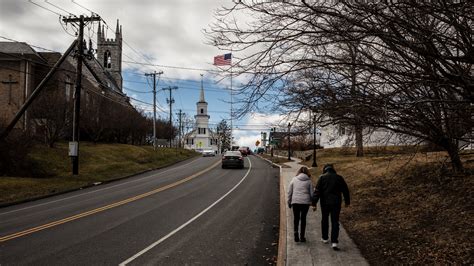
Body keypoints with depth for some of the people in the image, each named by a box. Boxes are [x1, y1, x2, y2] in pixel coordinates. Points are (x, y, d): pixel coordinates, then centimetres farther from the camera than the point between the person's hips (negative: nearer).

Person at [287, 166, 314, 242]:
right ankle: (302, 237, 13)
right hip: (305, 202, 0)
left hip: (295, 202, 0)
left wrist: (289, 202, 14)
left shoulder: (294, 179, 4)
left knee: (296, 218, 12)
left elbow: (289, 192, 5)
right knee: (303, 218, 11)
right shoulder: (309, 181, 2)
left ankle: (296, 233, -5)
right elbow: (311, 193, 2)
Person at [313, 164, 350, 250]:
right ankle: (334, 242, -9)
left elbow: (317, 191, -8)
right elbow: (345, 190, 9)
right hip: (336, 203, 0)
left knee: (324, 220, 17)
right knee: (335, 222, 1)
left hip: (325, 203, 0)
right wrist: (347, 201, 19)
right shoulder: (339, 178, 3)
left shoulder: (322, 177, -2)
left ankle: (325, 238, 29)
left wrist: (314, 203, -7)